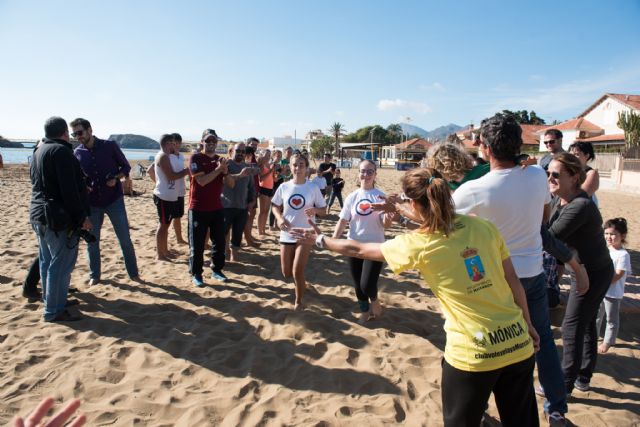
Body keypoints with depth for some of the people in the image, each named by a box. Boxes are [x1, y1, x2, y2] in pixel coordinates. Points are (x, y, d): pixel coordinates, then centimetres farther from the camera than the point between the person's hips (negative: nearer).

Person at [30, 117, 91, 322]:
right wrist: (82, 216, -18)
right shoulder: (61, 151, -15)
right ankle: (54, 310, 1)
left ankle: (51, 300, 32)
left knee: (47, 262, 18)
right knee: (61, 264, -4)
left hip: (39, 215, 10)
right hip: (60, 219, -10)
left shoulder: (38, 152, 16)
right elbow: (70, 190, -21)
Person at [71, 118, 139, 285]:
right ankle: (94, 275, 25)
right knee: (92, 241, 9)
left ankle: (133, 273, 15)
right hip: (91, 203, 3)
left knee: (125, 239, 2)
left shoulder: (110, 146, -5)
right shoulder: (77, 153, 2)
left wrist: (116, 178, -15)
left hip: (114, 200, -2)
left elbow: (126, 167, 4)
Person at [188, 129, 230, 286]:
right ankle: (196, 274, 16)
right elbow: (201, 180, -19)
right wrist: (218, 169, -19)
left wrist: (225, 170, -11)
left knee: (219, 241, 10)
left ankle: (217, 270, 24)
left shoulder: (220, 159, 10)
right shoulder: (196, 158, -7)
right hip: (198, 208, -5)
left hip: (217, 208, 5)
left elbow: (231, 184, 6)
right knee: (197, 244, 3)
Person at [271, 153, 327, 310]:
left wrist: (315, 210, -24)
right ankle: (301, 283, 46)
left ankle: (298, 301, 17)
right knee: (286, 273, 10)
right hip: (287, 234, 3)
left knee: (297, 272, -8)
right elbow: (275, 206, 10)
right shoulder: (284, 187, -2)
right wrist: (279, 218, -10)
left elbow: (323, 210, -1)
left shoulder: (313, 188, -7)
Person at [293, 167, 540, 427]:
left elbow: (358, 250, 1)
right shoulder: (484, 226, -2)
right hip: (519, 344, 5)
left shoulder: (418, 244, -12)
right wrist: (528, 324, 18)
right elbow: (513, 281, 4)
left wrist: (320, 240, 16)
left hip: (473, 354, -4)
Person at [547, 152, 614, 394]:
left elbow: (550, 238, -32)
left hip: (595, 273, -9)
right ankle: (583, 378, 35)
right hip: (586, 270, 9)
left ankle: (565, 384, 15)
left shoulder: (580, 206, -29)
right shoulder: (558, 201, -1)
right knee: (587, 324, 19)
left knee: (572, 328, 0)